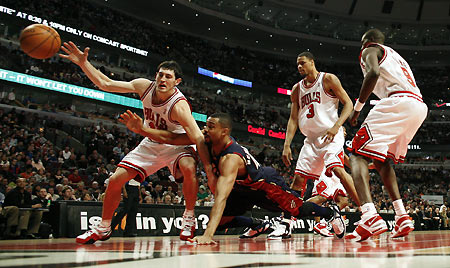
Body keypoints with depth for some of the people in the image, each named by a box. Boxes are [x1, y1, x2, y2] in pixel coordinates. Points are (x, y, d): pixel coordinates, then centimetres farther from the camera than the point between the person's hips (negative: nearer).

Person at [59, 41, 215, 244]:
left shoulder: (179, 104, -31)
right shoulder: (145, 86, -16)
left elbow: (198, 138, -34)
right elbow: (105, 84, -10)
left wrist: (208, 168, -41)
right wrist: (83, 63, -17)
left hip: (176, 145, -4)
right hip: (151, 144, 5)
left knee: (189, 168, -37)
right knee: (115, 179, -3)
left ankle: (189, 219, -16)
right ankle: (103, 229, 16)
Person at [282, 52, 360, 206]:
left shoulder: (328, 79, -1)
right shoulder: (297, 89, 15)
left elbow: (348, 104, -4)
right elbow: (293, 119, 13)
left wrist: (336, 127, -19)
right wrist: (287, 145, 3)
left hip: (331, 134, -6)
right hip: (311, 138, 6)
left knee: (337, 169, -26)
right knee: (298, 179, 0)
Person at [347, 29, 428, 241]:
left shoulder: (370, 50, 12)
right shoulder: (396, 56, 37)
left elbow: (373, 72, -12)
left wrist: (357, 107, -6)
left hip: (398, 102, -8)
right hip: (420, 106, 9)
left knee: (358, 155, -8)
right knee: (381, 160, 21)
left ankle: (370, 216, -28)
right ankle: (402, 218, 12)